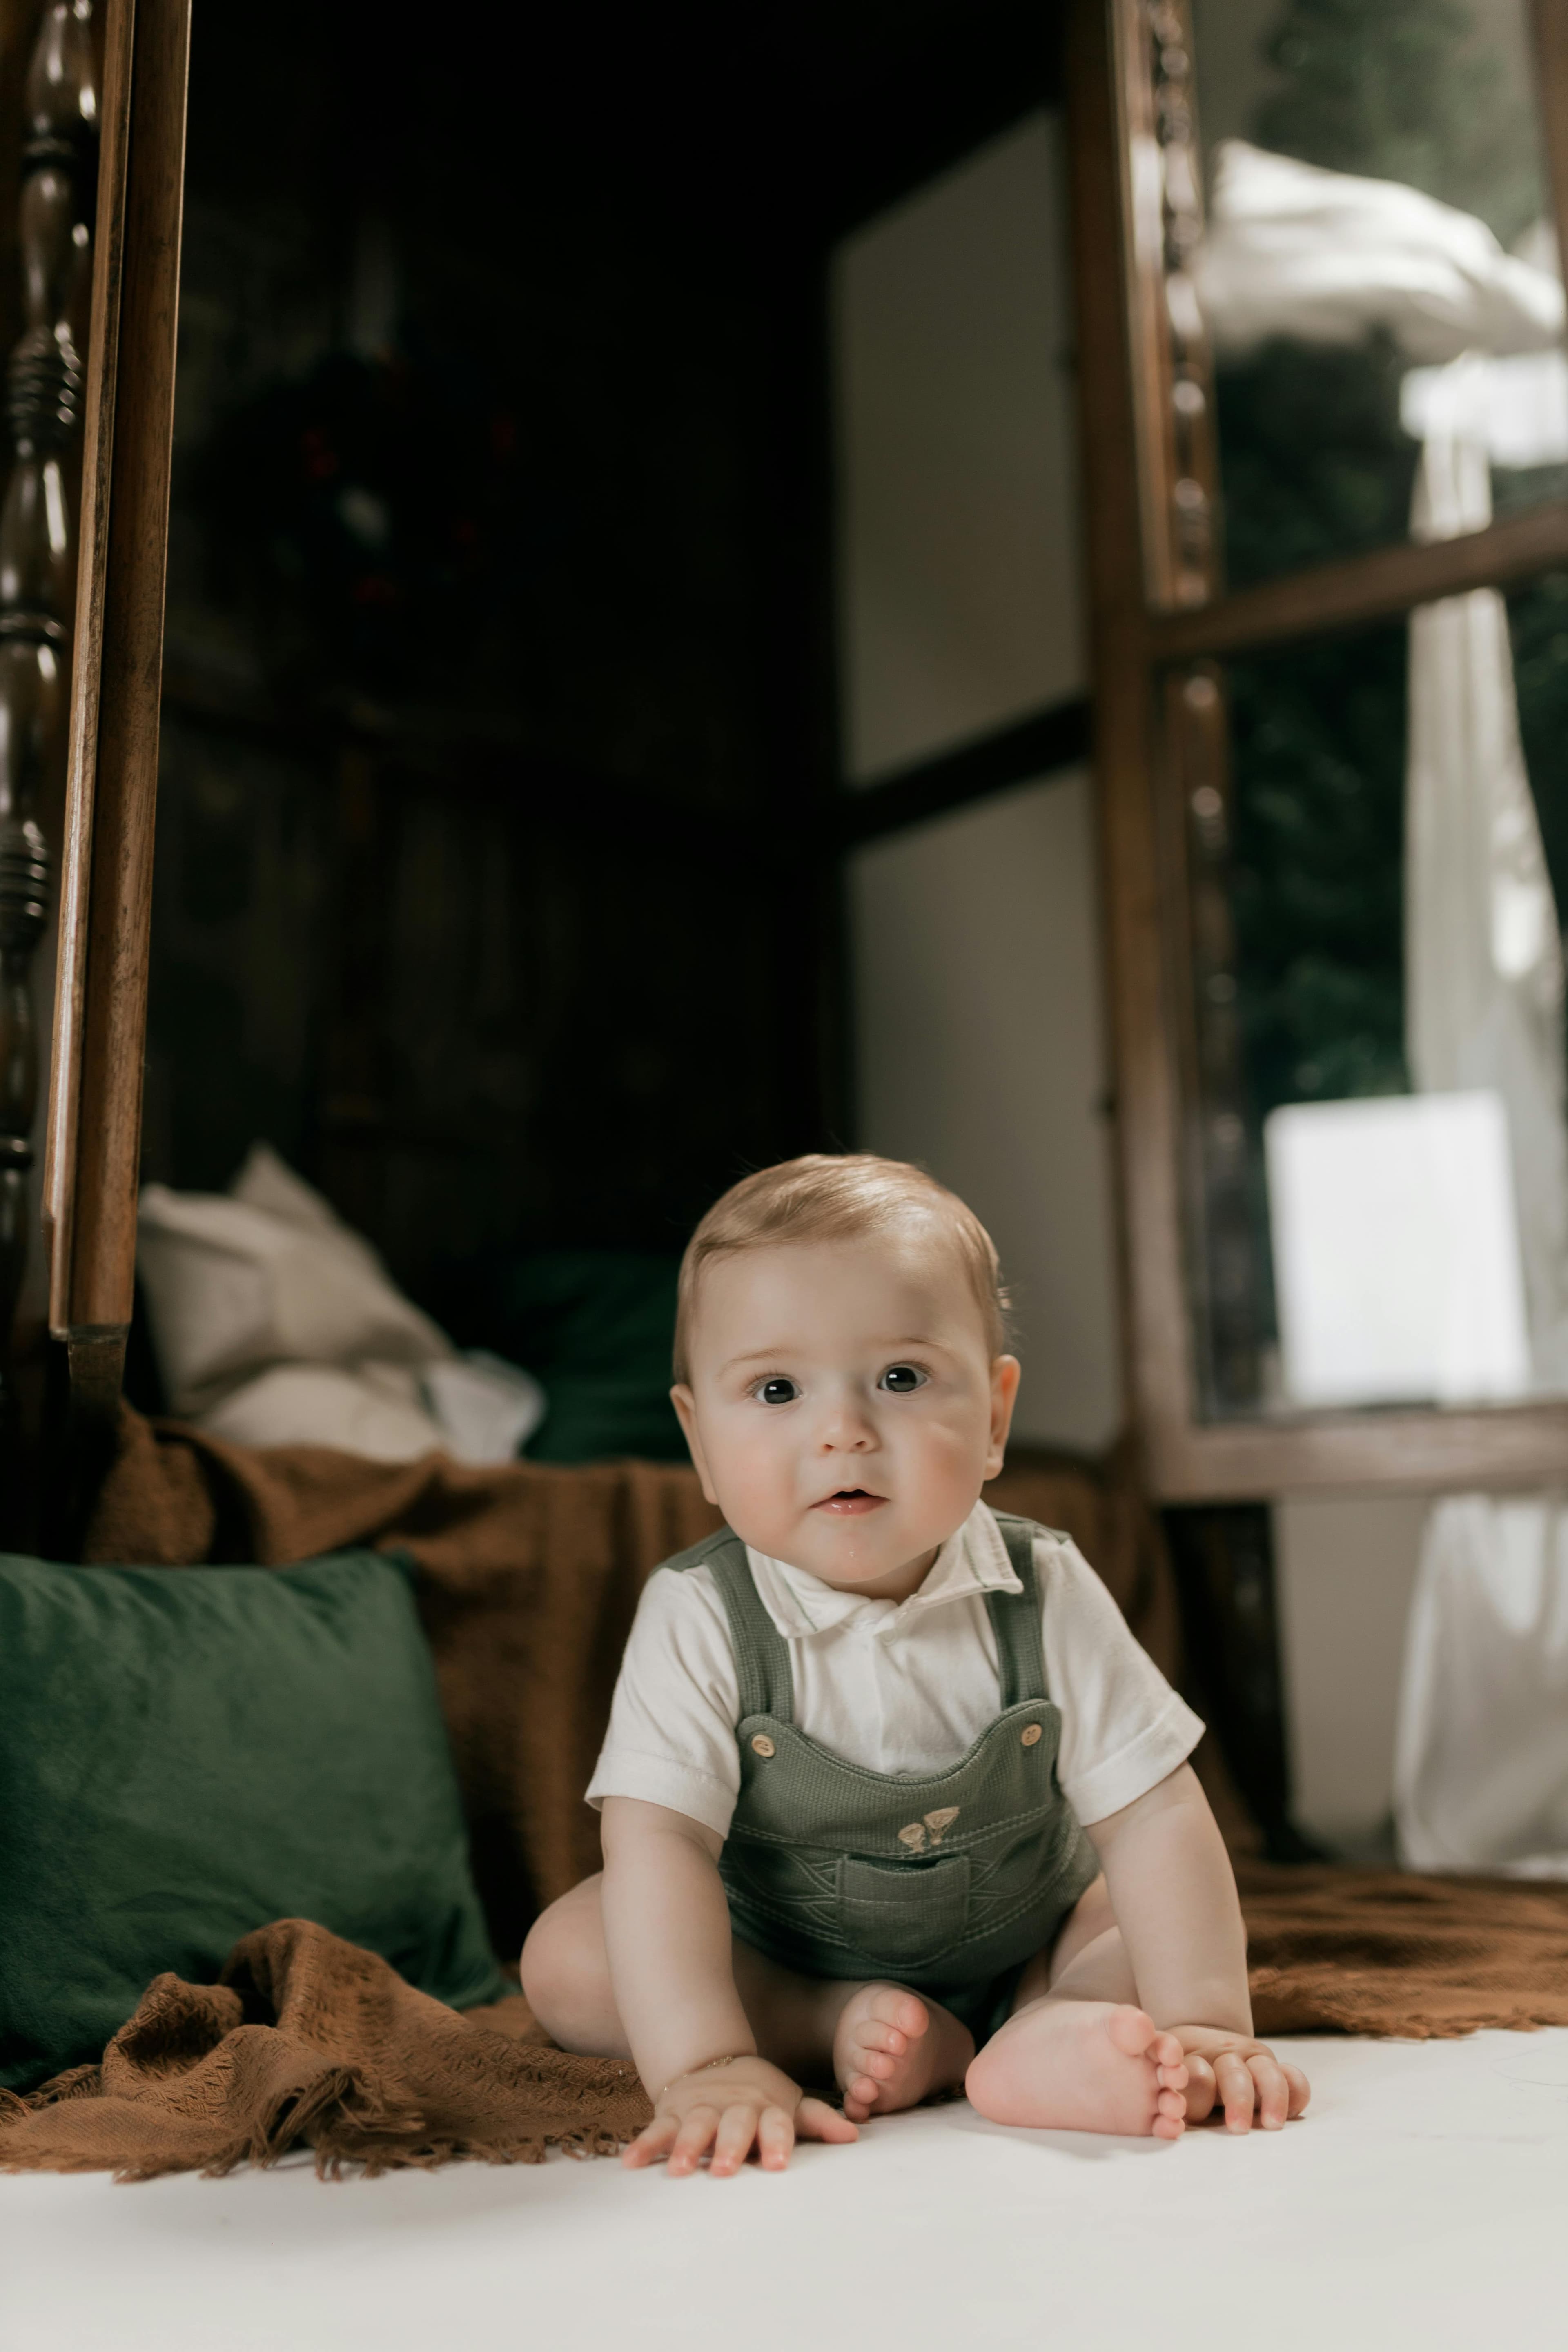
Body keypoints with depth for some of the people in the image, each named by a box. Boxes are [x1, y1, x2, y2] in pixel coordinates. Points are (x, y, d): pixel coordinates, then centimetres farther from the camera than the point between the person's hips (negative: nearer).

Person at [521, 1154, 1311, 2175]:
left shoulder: (1046, 1594, -20)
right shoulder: (700, 1621, -25)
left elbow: (1152, 1815, -20)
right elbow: (659, 1841, -31)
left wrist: (1204, 2025, -30)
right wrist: (705, 2065, -42)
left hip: (1026, 1940, 1)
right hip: (777, 1961, -1)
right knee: (566, 1954, -18)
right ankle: (839, 2029, -21)